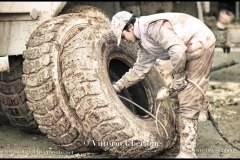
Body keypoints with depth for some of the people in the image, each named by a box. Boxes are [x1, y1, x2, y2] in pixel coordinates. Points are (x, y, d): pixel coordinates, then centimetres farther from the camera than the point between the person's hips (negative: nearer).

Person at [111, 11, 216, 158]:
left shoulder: (153, 26, -20)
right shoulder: (146, 45, 11)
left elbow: (178, 50, -29)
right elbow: (139, 70, 24)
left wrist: (178, 78, -18)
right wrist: (118, 86, 28)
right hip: (191, 50, 10)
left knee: (188, 101, -10)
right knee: (183, 95, 16)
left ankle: (187, 153, -6)